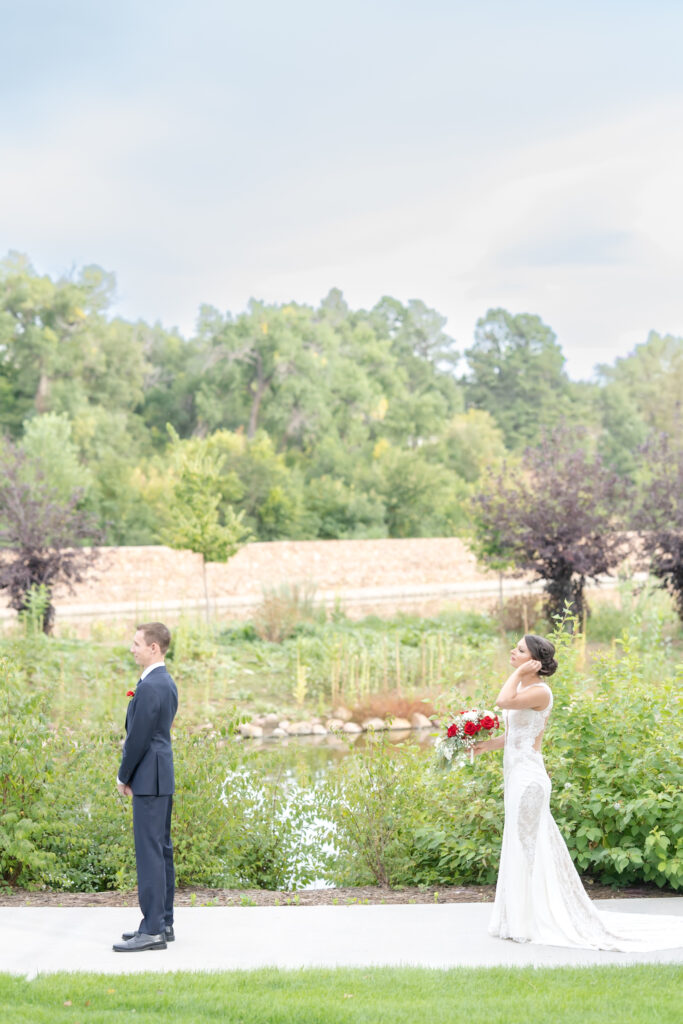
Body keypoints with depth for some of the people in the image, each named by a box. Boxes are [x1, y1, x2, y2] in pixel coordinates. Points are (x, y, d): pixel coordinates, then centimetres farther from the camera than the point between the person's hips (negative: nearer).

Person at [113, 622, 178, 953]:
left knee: (149, 851, -9)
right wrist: (131, 774, 16)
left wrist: (123, 776, -5)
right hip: (162, 778, 10)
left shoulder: (149, 687, -18)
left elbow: (138, 738, -17)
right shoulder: (167, 683, 13)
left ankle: (153, 930, -10)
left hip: (149, 780, -10)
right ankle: (163, 922, 18)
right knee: (161, 849, 13)